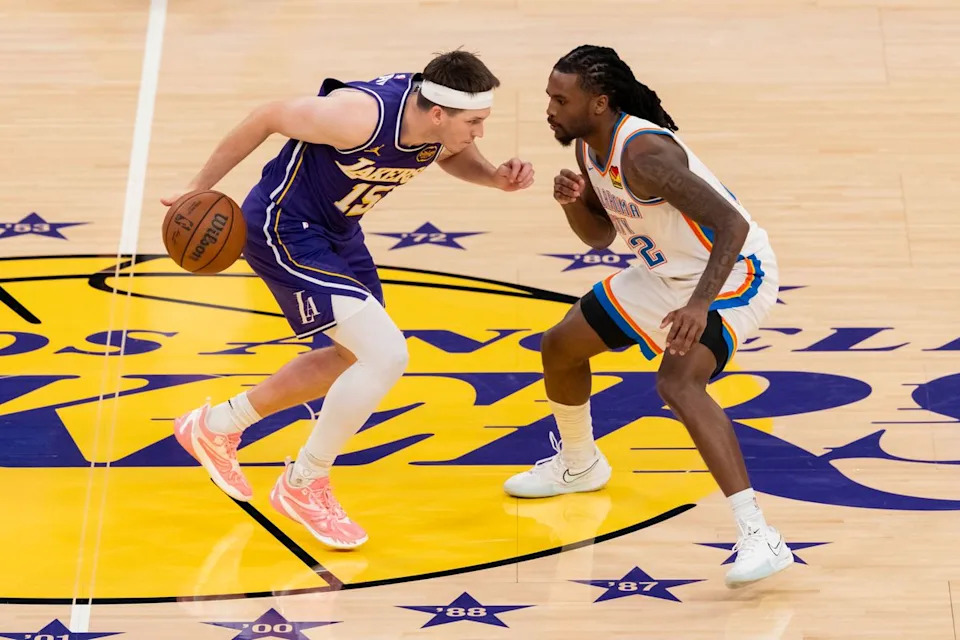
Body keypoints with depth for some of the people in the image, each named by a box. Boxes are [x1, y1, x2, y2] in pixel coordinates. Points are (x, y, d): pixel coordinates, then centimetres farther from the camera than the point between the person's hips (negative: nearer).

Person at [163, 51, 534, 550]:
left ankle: (216, 426, 38)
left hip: (336, 230, 9)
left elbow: (451, 155, 14)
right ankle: (303, 485, 3)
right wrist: (201, 188, -11)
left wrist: (496, 177, -9)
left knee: (357, 357, 22)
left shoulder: (440, 125, -11)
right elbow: (266, 119, -20)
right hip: (284, 228, -9)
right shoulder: (361, 115, -33)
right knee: (387, 355, -18)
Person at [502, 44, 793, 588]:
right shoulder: (588, 146, -2)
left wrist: (700, 305, -46)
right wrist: (573, 200, -12)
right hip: (666, 272, 10)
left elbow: (732, 225, -34)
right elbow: (600, 236, 9)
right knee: (560, 347, 15)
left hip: (733, 272, -10)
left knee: (678, 383, -33)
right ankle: (579, 464, 43)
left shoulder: (644, 153, -31)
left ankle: (759, 537, -31)